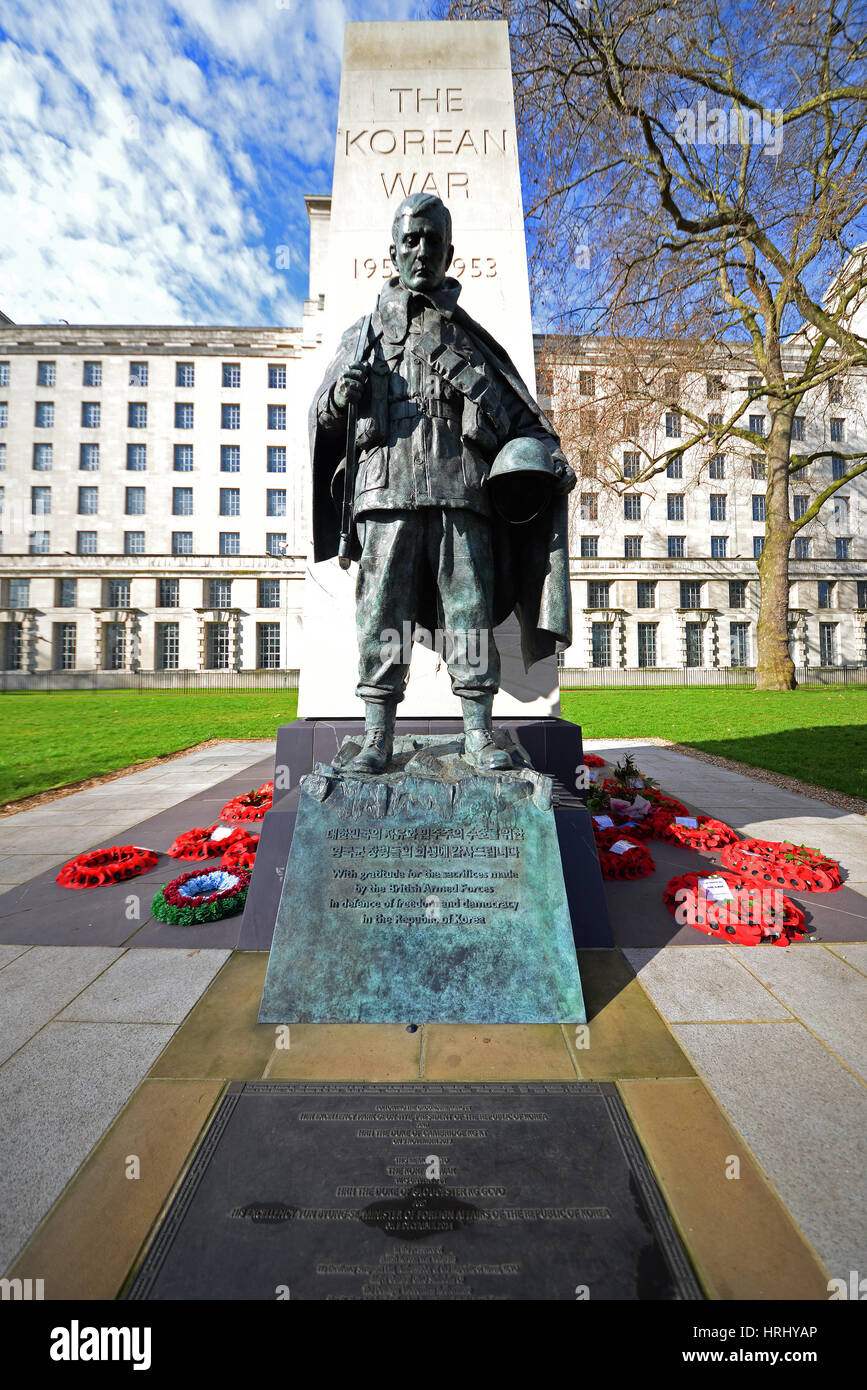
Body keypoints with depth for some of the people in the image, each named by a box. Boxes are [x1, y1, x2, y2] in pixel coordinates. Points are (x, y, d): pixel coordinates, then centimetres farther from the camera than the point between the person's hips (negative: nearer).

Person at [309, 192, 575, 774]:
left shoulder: (471, 336, 25)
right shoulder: (365, 332, 24)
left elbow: (517, 411, 23)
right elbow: (322, 417, 22)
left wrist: (551, 453, 6)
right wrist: (341, 396, -1)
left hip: (462, 489, 1)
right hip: (389, 488, 0)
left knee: (470, 609, -6)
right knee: (382, 610, -6)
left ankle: (479, 733, 1)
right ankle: (378, 737, 0)